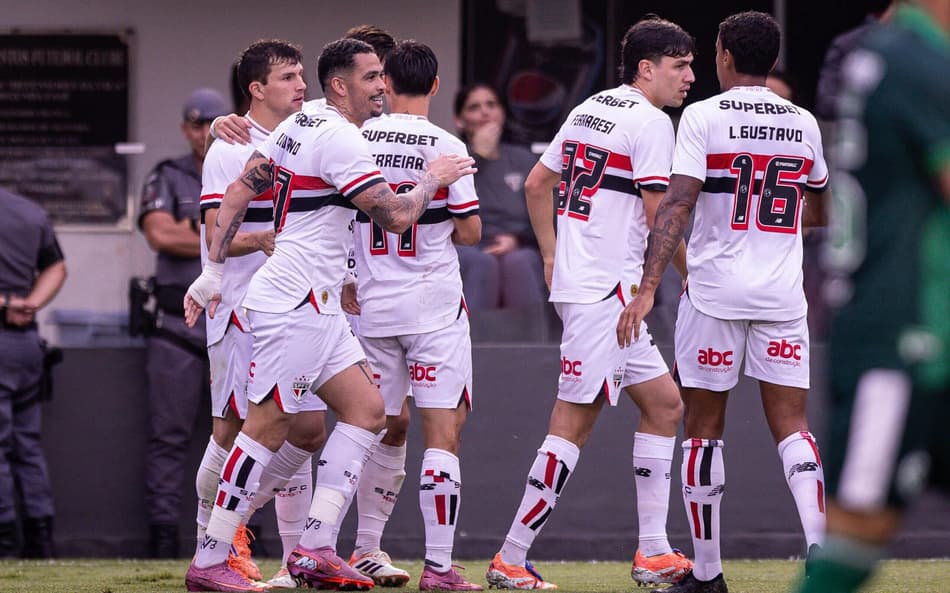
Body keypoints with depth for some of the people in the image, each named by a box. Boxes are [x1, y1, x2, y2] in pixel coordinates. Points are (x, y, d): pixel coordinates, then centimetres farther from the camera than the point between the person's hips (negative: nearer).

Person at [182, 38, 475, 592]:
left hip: (316, 306, 10)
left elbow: (238, 194, 15)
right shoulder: (341, 140, -15)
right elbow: (396, 217, -16)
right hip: (295, 302, -10)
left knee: (367, 409, 7)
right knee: (268, 425, -8)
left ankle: (315, 548, 3)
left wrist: (213, 270, 15)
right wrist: (433, 180, 2)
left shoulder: (299, 125, 14)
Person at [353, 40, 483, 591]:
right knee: (443, 431, -3)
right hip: (434, 304, -4)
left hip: (374, 303, 4)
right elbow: (471, 231, -4)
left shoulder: (358, 138, 0)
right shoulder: (445, 147, -10)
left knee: (385, 427, 18)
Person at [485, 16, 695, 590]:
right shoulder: (652, 122, -11)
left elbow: (537, 184, 21)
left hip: (576, 281, 10)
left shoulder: (588, 109, 15)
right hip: (604, 291, -10)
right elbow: (659, 215, -13)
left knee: (664, 403, 12)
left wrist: (553, 257, 24)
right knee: (574, 422, -8)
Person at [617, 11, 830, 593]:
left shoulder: (703, 117, -5)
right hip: (783, 294, 3)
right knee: (791, 425, 4)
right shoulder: (804, 124, 8)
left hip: (715, 289, -3)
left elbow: (677, 205, -13)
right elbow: (817, 214, 21)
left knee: (704, 428, 6)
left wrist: (647, 288, -15)